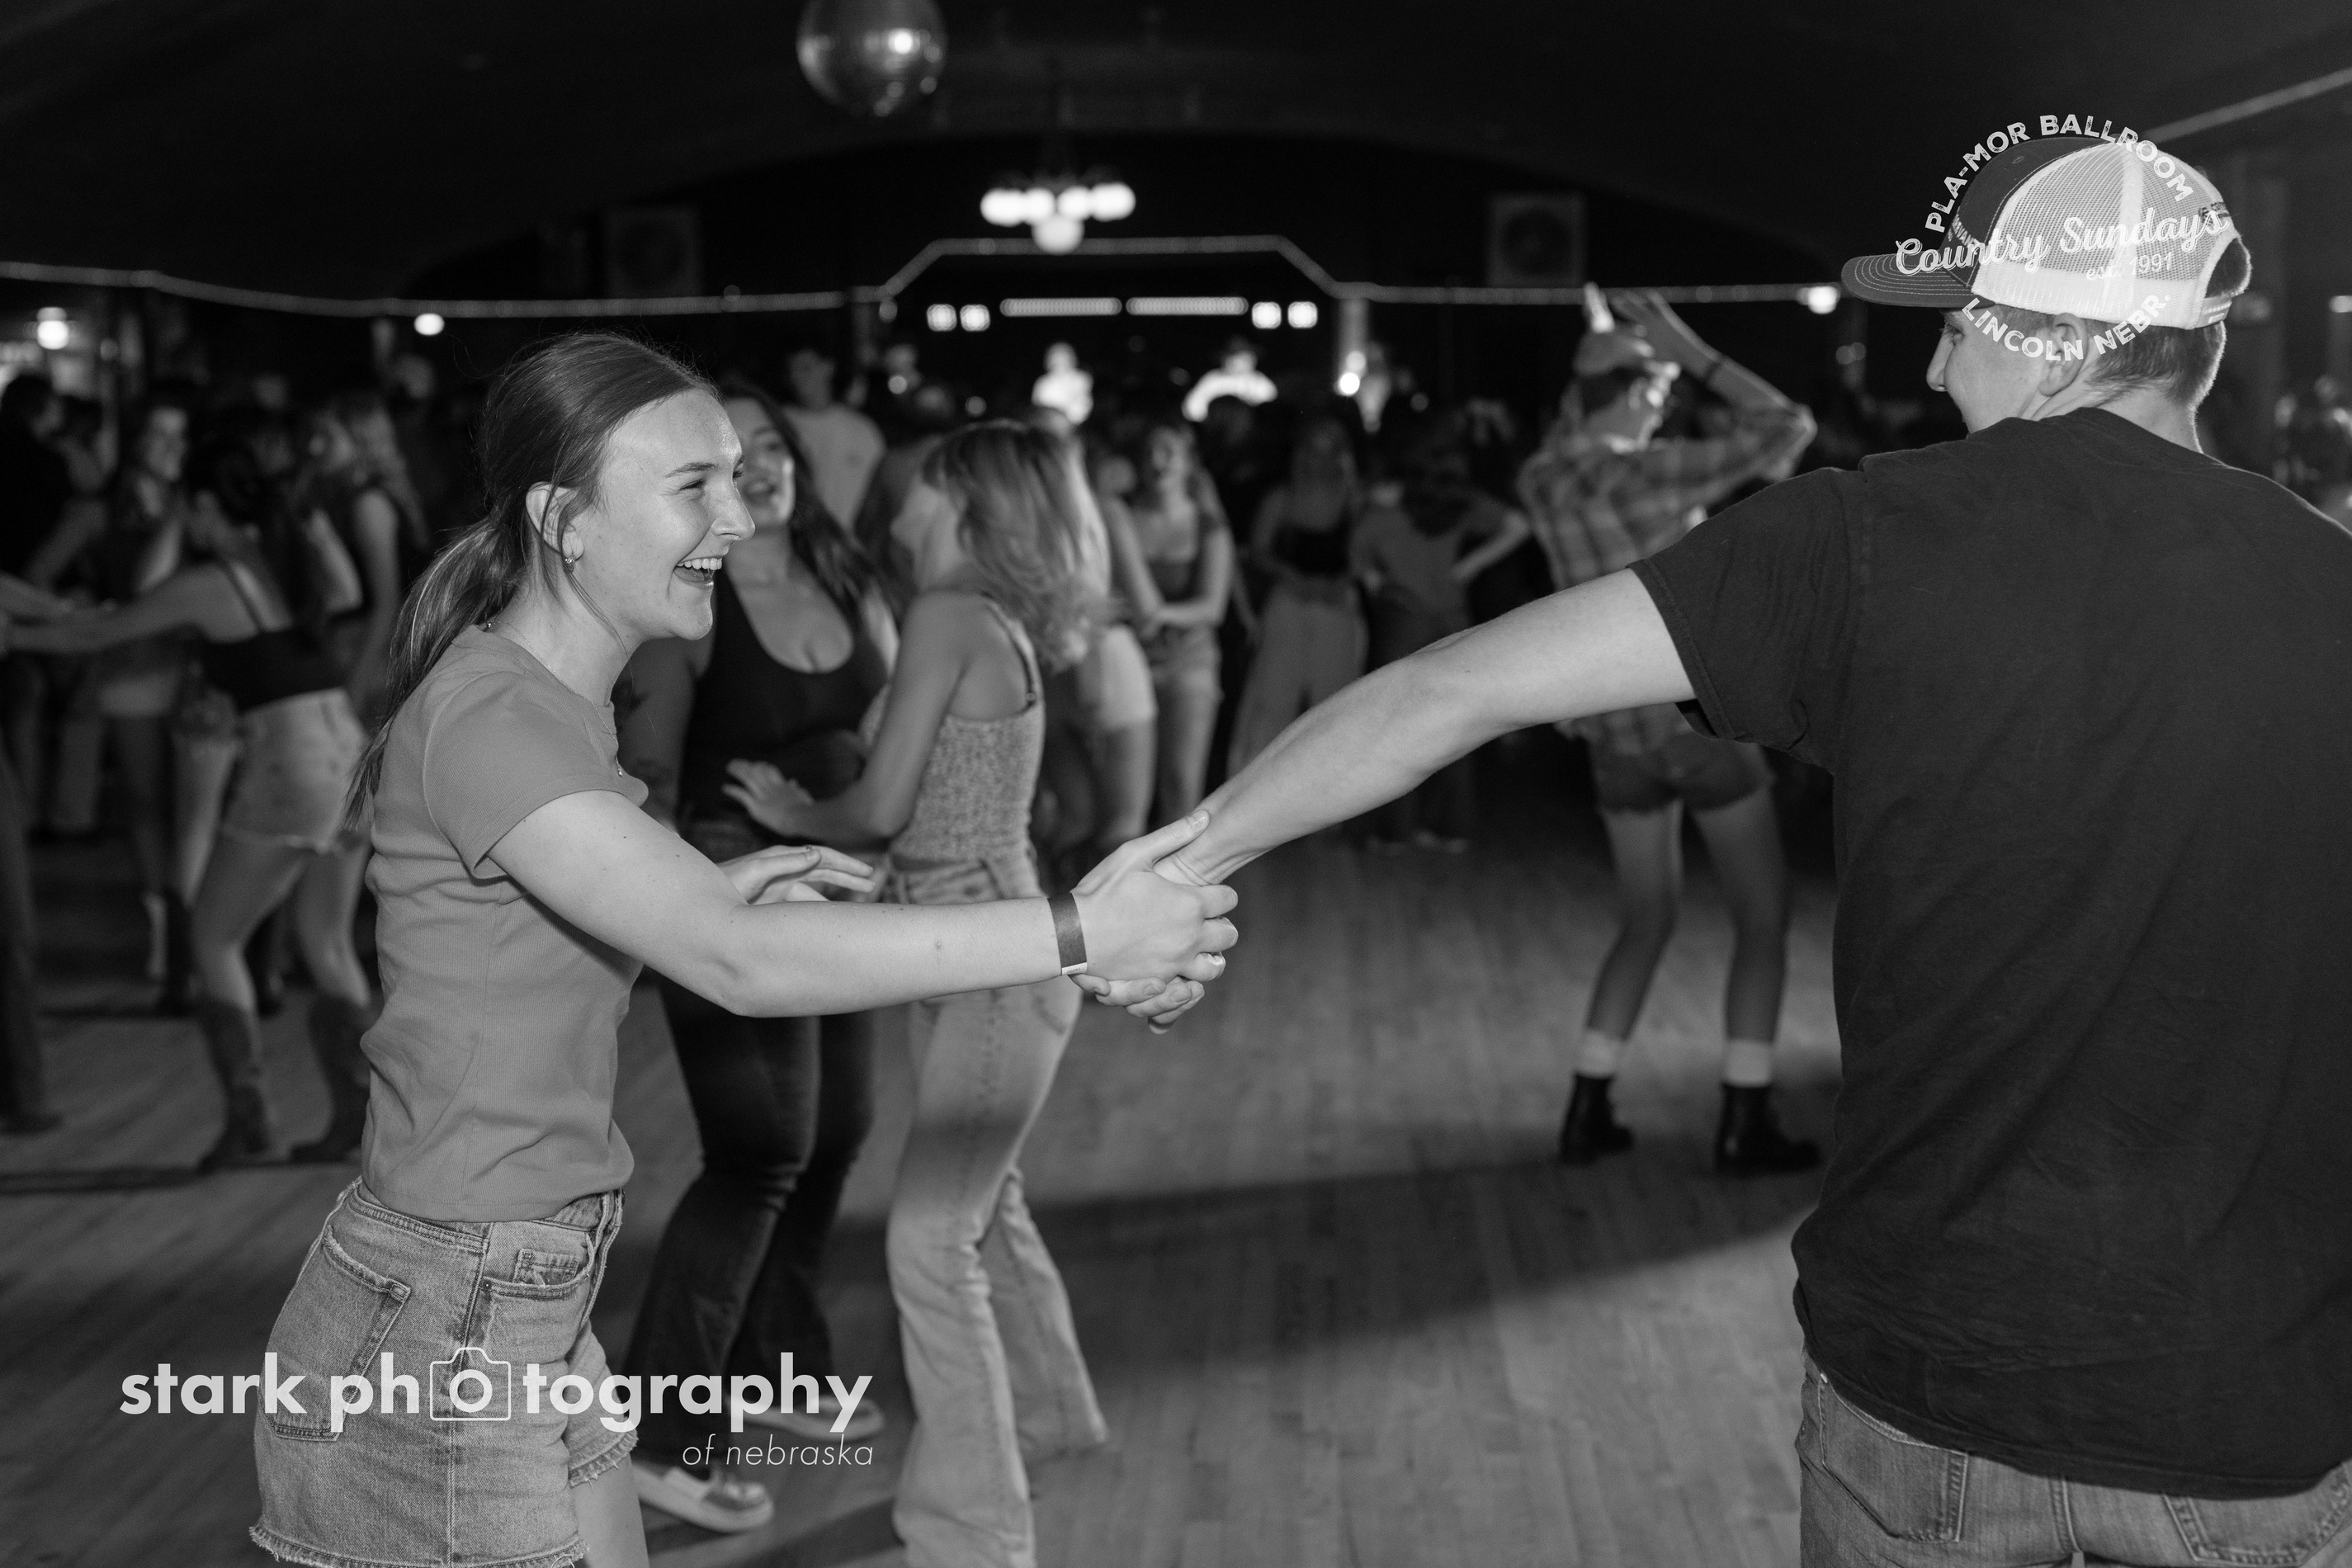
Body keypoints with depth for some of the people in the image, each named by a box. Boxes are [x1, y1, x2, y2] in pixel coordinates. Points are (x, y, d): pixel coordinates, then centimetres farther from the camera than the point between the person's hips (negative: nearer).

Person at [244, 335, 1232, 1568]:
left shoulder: (555, 708, 9)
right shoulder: (486, 719, -21)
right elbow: (741, 965, -31)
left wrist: (709, 894, 4)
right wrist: (1073, 935, -30)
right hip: (432, 1344, -9)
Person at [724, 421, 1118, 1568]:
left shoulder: (949, 616, -15)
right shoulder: (1002, 628, 11)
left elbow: (881, 809, -14)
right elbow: (929, 803, 11)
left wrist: (790, 814, 3)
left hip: (995, 965, -10)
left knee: (932, 1237, -9)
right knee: (982, 1206, 24)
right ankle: (1045, 1409, 44)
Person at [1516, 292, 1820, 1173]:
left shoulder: (1542, 482, -1)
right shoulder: (1654, 472, -17)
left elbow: (1569, 438, 25)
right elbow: (1788, 426, -11)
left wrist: (1603, 348, 14)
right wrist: (1693, 352, -8)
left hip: (1615, 730, 6)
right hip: (1699, 713, -6)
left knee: (1645, 922, 19)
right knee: (1763, 920, 7)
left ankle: (1588, 1113, 15)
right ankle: (1744, 1126, 6)